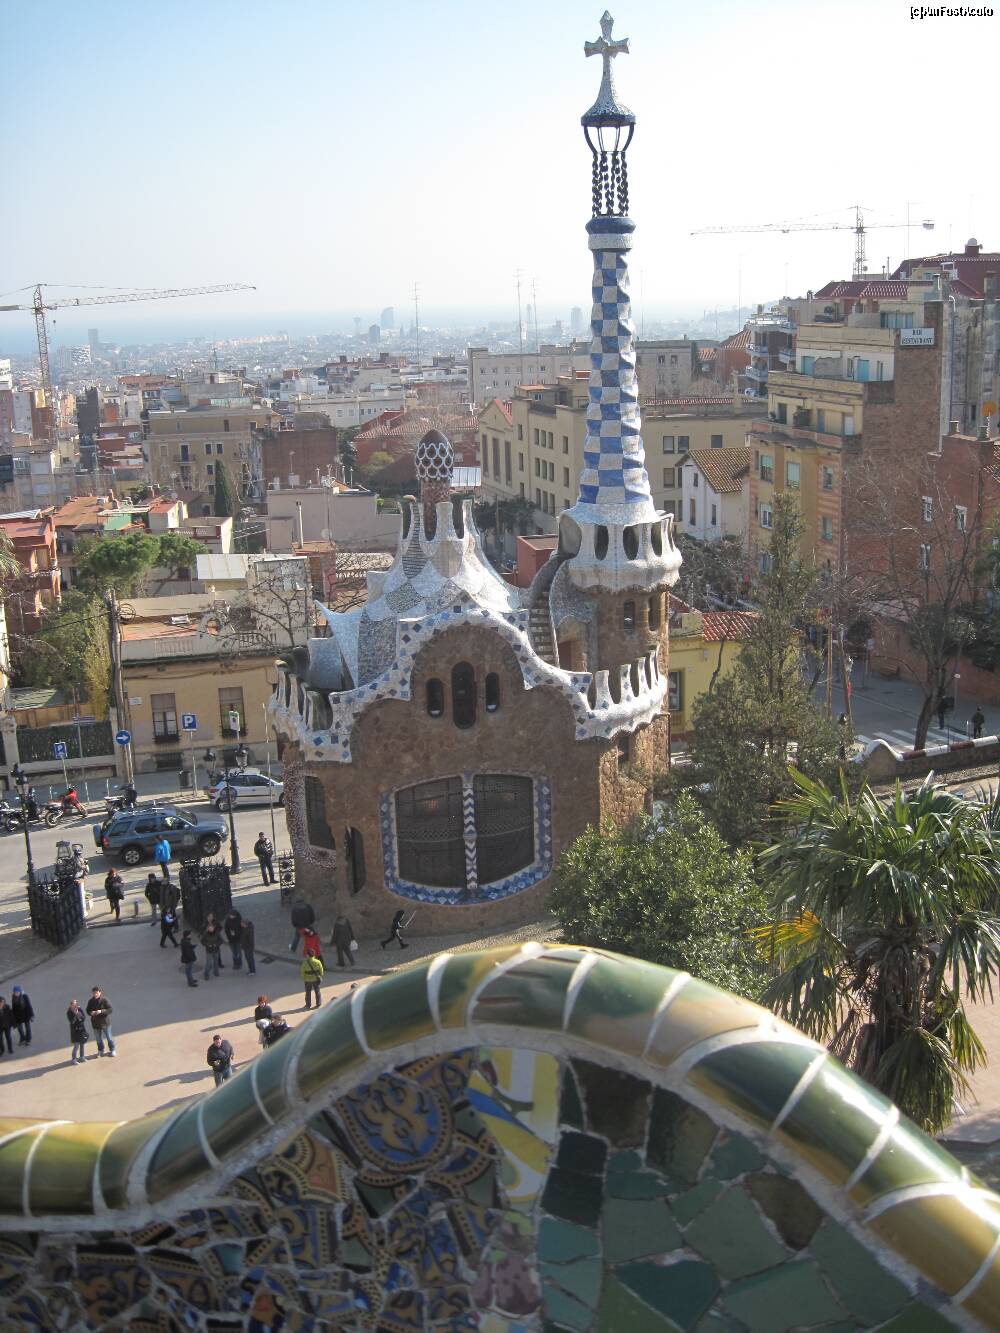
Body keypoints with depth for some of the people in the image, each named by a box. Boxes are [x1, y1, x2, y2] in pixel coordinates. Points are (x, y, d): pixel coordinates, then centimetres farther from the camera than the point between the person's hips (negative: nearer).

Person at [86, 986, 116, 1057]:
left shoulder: (105, 1000, -15)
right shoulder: (90, 1001, -2)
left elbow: (110, 1010, -17)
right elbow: (88, 1010, 7)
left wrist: (101, 1011, -30)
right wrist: (91, 1013, -16)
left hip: (105, 1022, -4)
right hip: (95, 1023, 4)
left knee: (109, 1037, 8)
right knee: (98, 1038, 15)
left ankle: (112, 1050, 25)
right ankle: (100, 1050, 34)